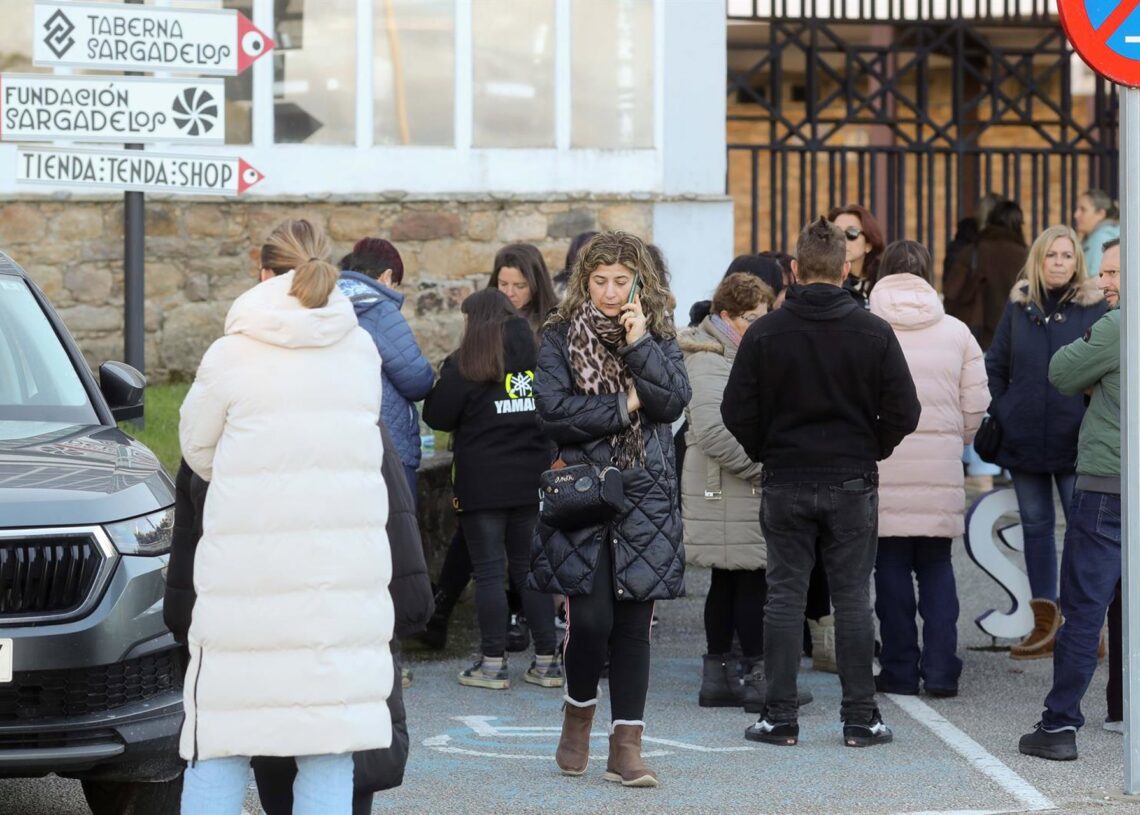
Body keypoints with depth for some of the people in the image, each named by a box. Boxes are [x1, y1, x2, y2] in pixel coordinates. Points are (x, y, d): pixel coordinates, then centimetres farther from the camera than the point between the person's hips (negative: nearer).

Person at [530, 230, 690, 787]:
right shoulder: (560, 338, 4)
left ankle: (626, 746, 5)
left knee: (634, 623, 0)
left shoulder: (659, 337, 11)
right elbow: (552, 413, -9)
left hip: (646, 499, 2)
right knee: (591, 617, -9)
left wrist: (639, 344, -11)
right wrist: (624, 405, -7)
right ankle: (578, 714, 19)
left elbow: (673, 401, -5)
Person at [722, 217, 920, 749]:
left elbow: (737, 412, -5)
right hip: (852, 484, 0)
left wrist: (766, 454, 11)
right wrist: (869, 451, 11)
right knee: (852, 599, 5)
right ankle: (860, 719, 6)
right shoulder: (873, 332, -5)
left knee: (784, 595, 5)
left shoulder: (765, 333, -5)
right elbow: (903, 410, -5)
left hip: (785, 483, 0)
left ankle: (779, 718, 5)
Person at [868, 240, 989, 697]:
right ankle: (940, 671, 6)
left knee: (891, 568, 5)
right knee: (936, 567, 10)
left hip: (882, 468, -2)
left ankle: (900, 671, 7)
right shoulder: (956, 333, 5)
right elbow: (976, 406, 6)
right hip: (941, 469, 2)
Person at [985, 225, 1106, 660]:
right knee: (1036, 526, 9)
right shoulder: (1019, 305, 6)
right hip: (1024, 439, 3)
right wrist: (998, 415, 5)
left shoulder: (1094, 306, -2)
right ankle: (1044, 627, 16)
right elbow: (995, 365, 12)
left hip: (1075, 440, -3)